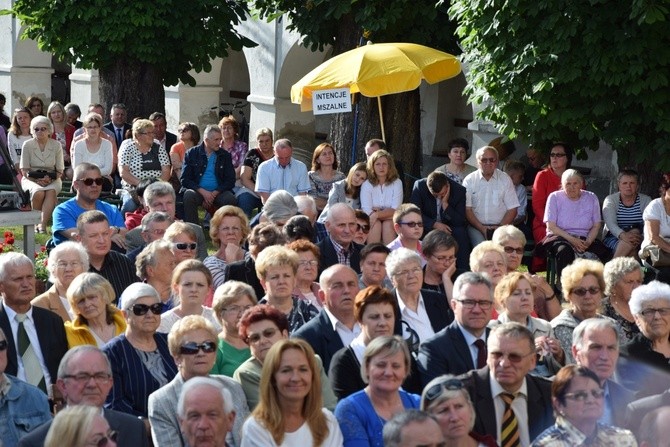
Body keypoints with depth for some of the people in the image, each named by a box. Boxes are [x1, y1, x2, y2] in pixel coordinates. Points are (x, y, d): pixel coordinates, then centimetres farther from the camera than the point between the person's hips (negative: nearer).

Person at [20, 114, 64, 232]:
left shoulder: (56, 145, 3)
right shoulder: (27, 145, 0)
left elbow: (60, 171, 4)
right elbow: (24, 170, -1)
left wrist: (50, 179, -17)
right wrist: (37, 179, -18)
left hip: (52, 180, 1)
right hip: (31, 179, -1)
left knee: (51, 191, -34)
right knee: (38, 192, -35)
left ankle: (42, 224, -42)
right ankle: (36, 223, -23)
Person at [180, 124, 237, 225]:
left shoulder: (225, 156, 11)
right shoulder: (192, 153, 6)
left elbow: (230, 180, 6)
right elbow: (184, 179, 0)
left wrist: (214, 193, -10)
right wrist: (203, 192, -15)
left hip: (218, 192, 1)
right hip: (197, 190, -1)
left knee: (230, 199, -30)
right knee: (189, 196, -34)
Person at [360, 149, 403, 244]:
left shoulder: (397, 183, 1)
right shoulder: (367, 184, -1)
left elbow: (395, 210, -8)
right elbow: (367, 211, -10)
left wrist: (377, 214, -22)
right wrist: (387, 212, -18)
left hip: (391, 222, 0)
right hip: (373, 222, 0)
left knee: (388, 224, -31)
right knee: (376, 224, -31)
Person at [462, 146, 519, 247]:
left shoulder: (505, 179, 7)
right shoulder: (469, 180, 5)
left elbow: (512, 209, 5)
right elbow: (467, 209, 0)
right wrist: (482, 228, -12)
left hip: (501, 225, 1)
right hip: (476, 226, -1)